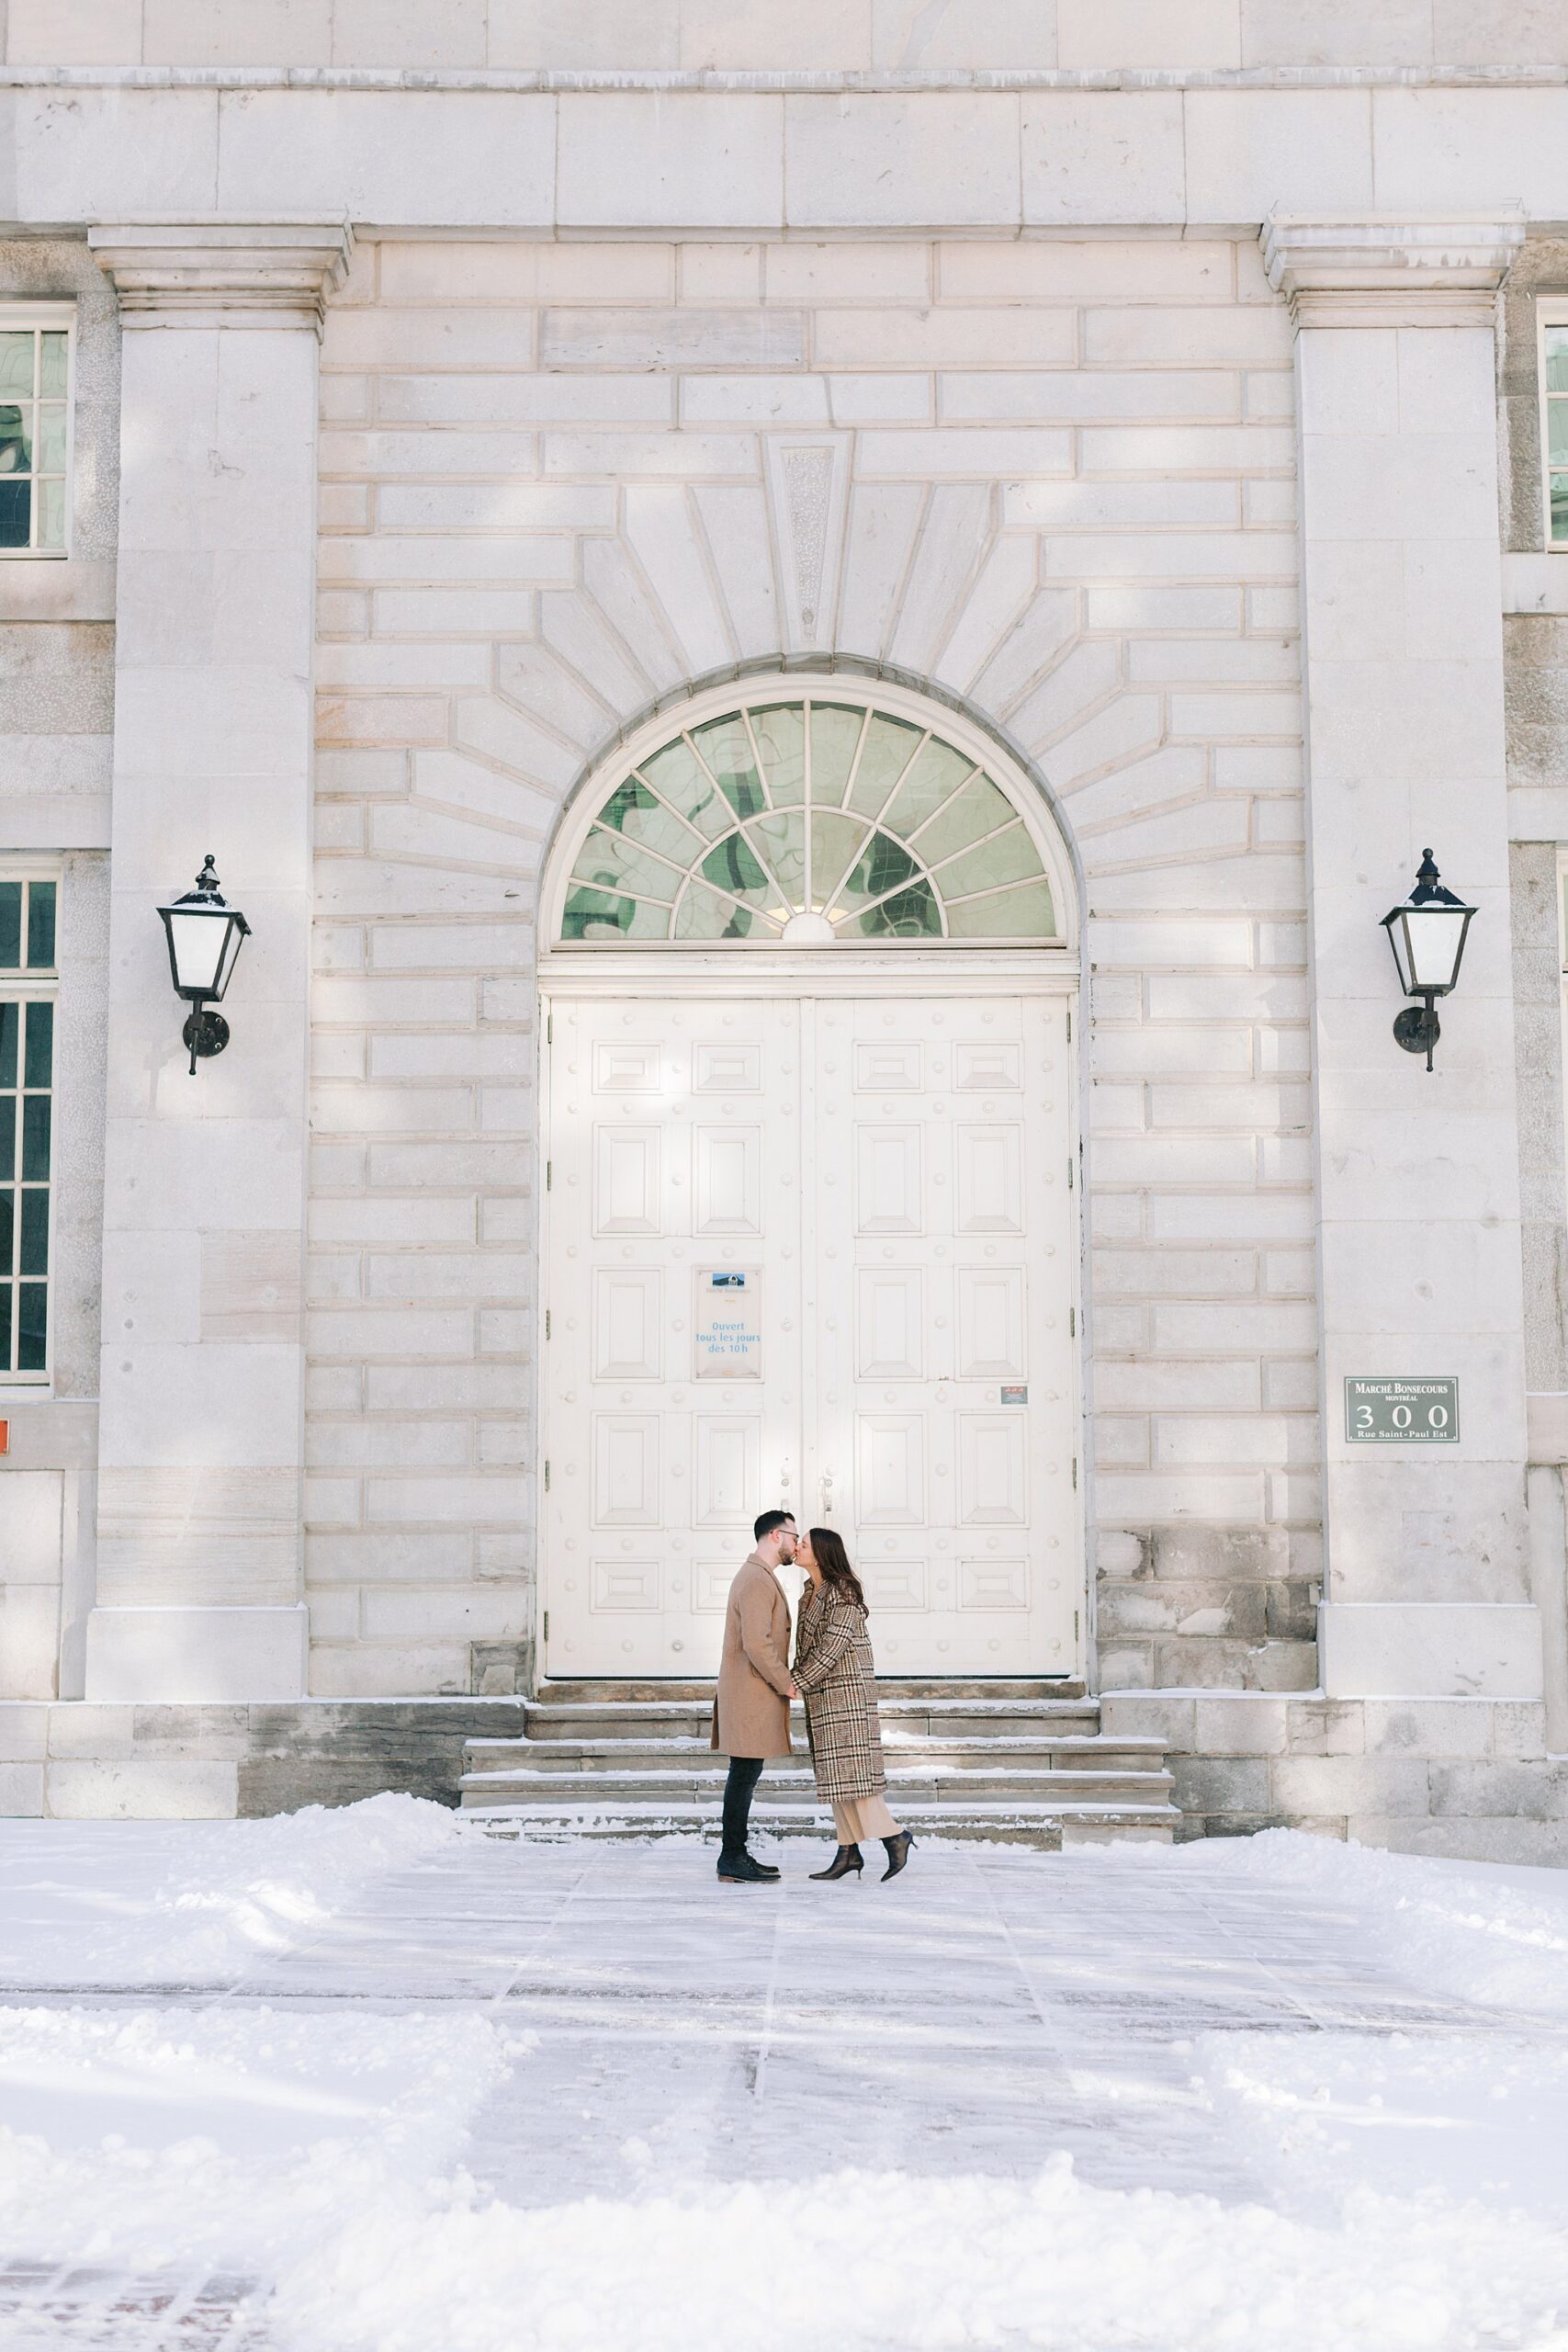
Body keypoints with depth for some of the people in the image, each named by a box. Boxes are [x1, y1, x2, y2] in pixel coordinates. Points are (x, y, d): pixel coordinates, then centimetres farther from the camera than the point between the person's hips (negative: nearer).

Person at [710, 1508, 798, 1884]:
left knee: (745, 1776, 12)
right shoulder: (758, 1581, -16)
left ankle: (735, 1854, 16)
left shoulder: (756, 1576, 19)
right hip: (751, 1696, -11)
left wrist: (782, 1681, 16)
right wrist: (786, 1684, -14)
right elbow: (757, 1644, -24)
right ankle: (732, 1861, -5)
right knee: (744, 1775, -8)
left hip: (748, 1693, 11)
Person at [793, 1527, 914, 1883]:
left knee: (850, 1769, -9)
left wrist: (795, 1685, -19)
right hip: (824, 1695, 9)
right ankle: (848, 1851, 7)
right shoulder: (811, 1591, 12)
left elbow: (832, 1649, -20)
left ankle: (894, 1836, -1)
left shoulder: (843, 1593, -15)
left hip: (846, 1689, -9)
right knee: (834, 1772, 6)